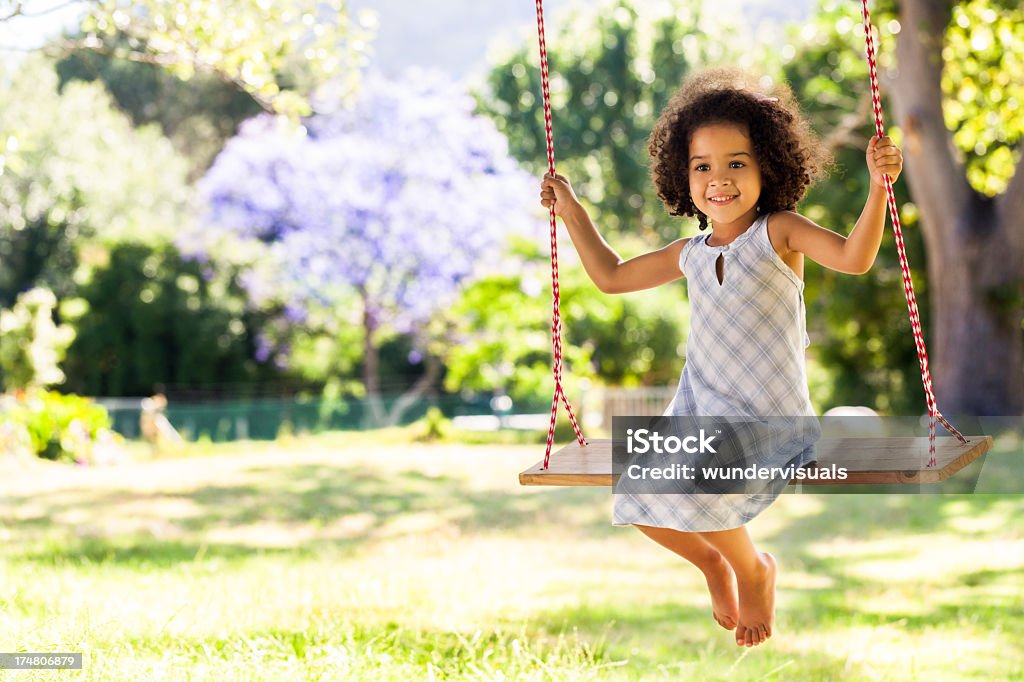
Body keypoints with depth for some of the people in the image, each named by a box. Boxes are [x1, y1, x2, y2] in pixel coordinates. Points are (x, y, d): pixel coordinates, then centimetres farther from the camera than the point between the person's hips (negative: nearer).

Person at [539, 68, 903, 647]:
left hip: (767, 413, -6)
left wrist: (878, 186, -35)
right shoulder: (690, 255, 10)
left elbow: (854, 256, -23)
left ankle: (755, 569, 5)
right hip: (702, 405, 6)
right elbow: (611, 276, 24)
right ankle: (713, 562, 30)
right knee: (646, 509, -3)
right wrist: (571, 211, 22)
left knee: (690, 491, -26)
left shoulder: (779, 232, -6)